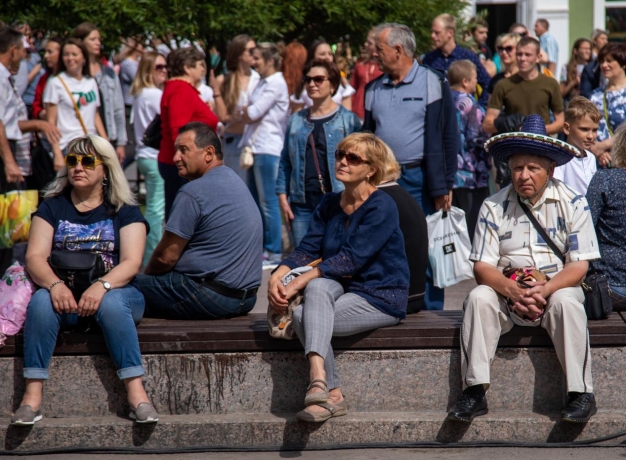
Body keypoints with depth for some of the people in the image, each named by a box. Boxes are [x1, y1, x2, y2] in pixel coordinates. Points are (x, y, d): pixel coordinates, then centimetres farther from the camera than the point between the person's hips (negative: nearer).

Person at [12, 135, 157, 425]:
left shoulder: (124, 211, 7)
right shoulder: (52, 208, 12)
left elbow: (131, 263, -7)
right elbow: (35, 256, -1)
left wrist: (102, 287, -28)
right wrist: (54, 284, -24)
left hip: (114, 290, -1)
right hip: (64, 296, 1)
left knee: (111, 303, -36)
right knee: (42, 301, -32)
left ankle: (136, 392, -38)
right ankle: (32, 396, -38)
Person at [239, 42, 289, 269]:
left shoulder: (276, 84, -11)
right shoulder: (263, 83, 17)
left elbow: (252, 114, -15)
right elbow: (250, 115, 15)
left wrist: (245, 111, 4)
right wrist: (248, 112, -5)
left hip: (268, 149, -10)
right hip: (256, 147, 10)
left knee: (268, 202, -5)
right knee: (254, 201, 11)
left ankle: (274, 254, 0)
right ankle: (259, 250, 17)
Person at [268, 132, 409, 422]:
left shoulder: (381, 207, -13)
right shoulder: (329, 205, 11)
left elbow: (350, 260, -22)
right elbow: (307, 250, 2)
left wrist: (298, 283, -28)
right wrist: (278, 276, -20)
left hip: (381, 299, -6)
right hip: (343, 289, 6)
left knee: (302, 317, -26)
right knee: (319, 286, -30)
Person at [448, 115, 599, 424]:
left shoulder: (572, 204, -2)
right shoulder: (494, 207, 2)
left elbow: (579, 265, -7)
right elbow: (482, 266, -4)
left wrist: (544, 290, -25)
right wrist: (514, 291, -24)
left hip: (557, 287, -1)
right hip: (508, 289, 2)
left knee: (566, 302, -34)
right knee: (478, 298, -28)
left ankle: (581, 394, -29)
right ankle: (474, 392, -29)